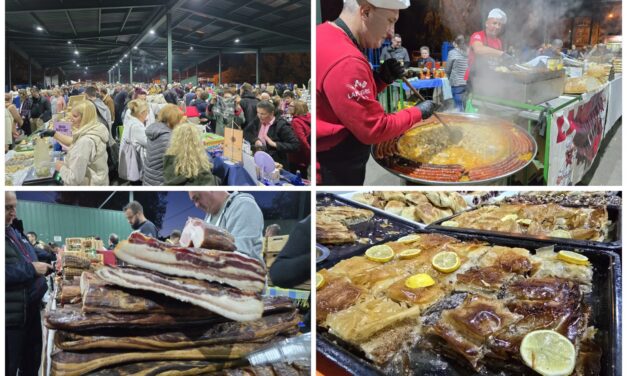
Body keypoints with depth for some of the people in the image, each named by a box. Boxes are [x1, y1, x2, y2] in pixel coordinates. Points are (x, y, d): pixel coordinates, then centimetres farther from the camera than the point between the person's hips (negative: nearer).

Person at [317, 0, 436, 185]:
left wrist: (382, 79, 1)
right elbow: (375, 130, -21)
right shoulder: (345, 61, -26)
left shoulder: (326, 34, 6)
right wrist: (417, 112, -7)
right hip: (336, 172, -10)